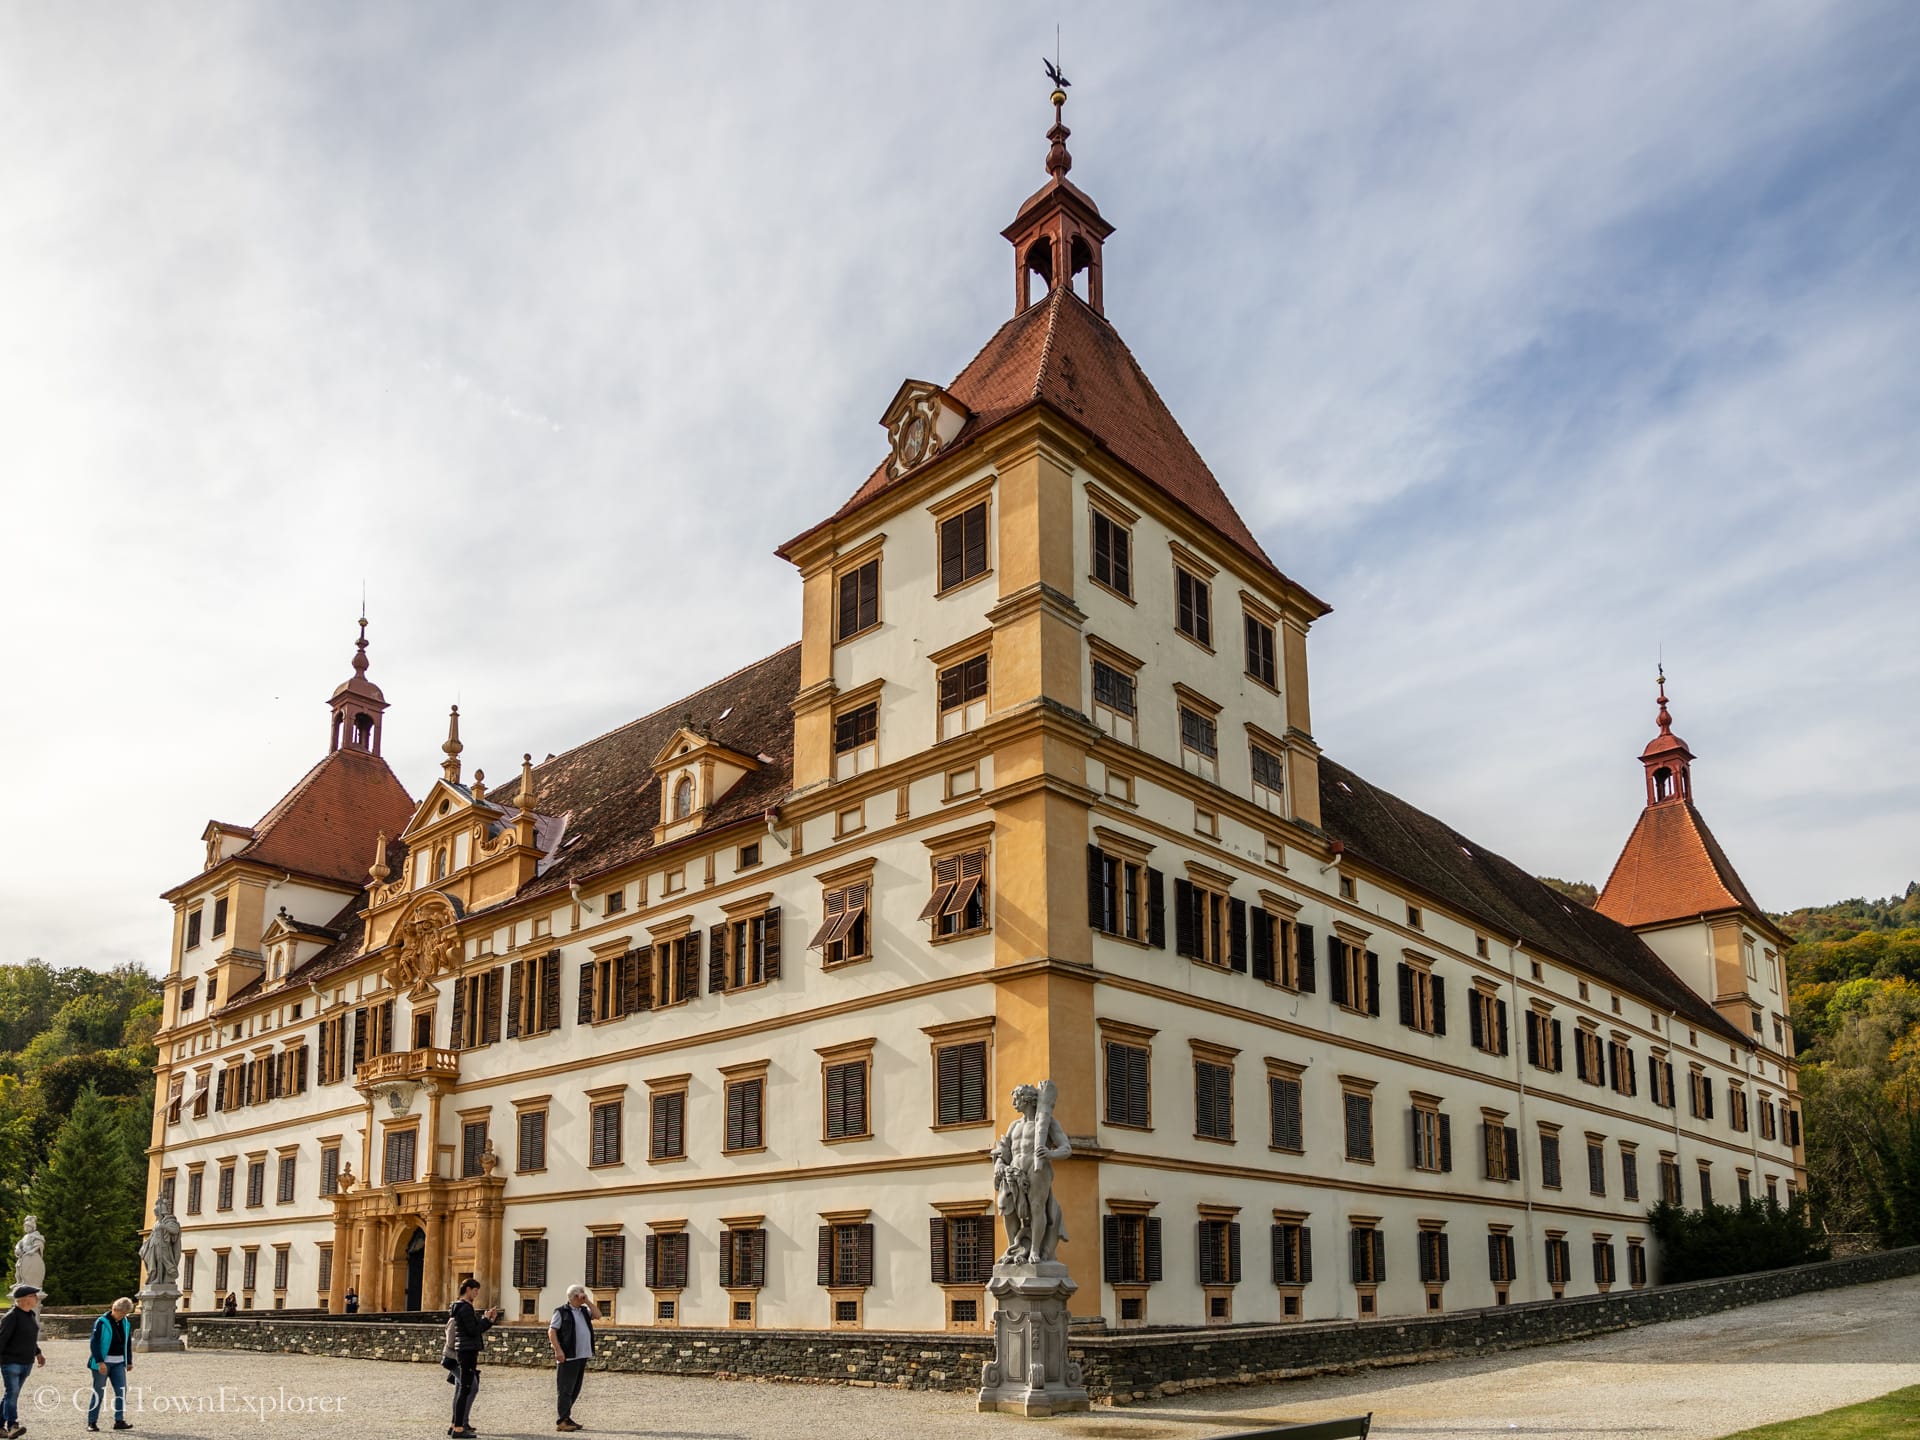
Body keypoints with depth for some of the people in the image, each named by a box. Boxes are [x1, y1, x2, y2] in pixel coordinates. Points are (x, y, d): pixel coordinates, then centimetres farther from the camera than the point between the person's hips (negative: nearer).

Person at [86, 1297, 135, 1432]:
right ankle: (91, 1422, 11)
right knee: (98, 1392, 0)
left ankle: (119, 1421, 0)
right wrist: (100, 1362, -21)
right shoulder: (102, 1322, -11)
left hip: (119, 1363, 5)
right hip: (103, 1362, -5)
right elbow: (94, 1343, -14)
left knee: (121, 1390, -3)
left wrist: (129, 1361, 18)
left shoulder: (126, 1323, 8)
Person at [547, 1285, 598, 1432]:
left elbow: (598, 1315, 8)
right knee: (566, 1389, -6)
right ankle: (562, 1421, -5)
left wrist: (588, 1302, 3)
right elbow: (551, 1332, -10)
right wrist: (558, 1350, -18)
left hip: (582, 1356, 8)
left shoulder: (584, 1311, 16)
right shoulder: (562, 1312, -6)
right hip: (568, 1356, -8)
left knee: (575, 1389, 11)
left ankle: (566, 1418, 18)